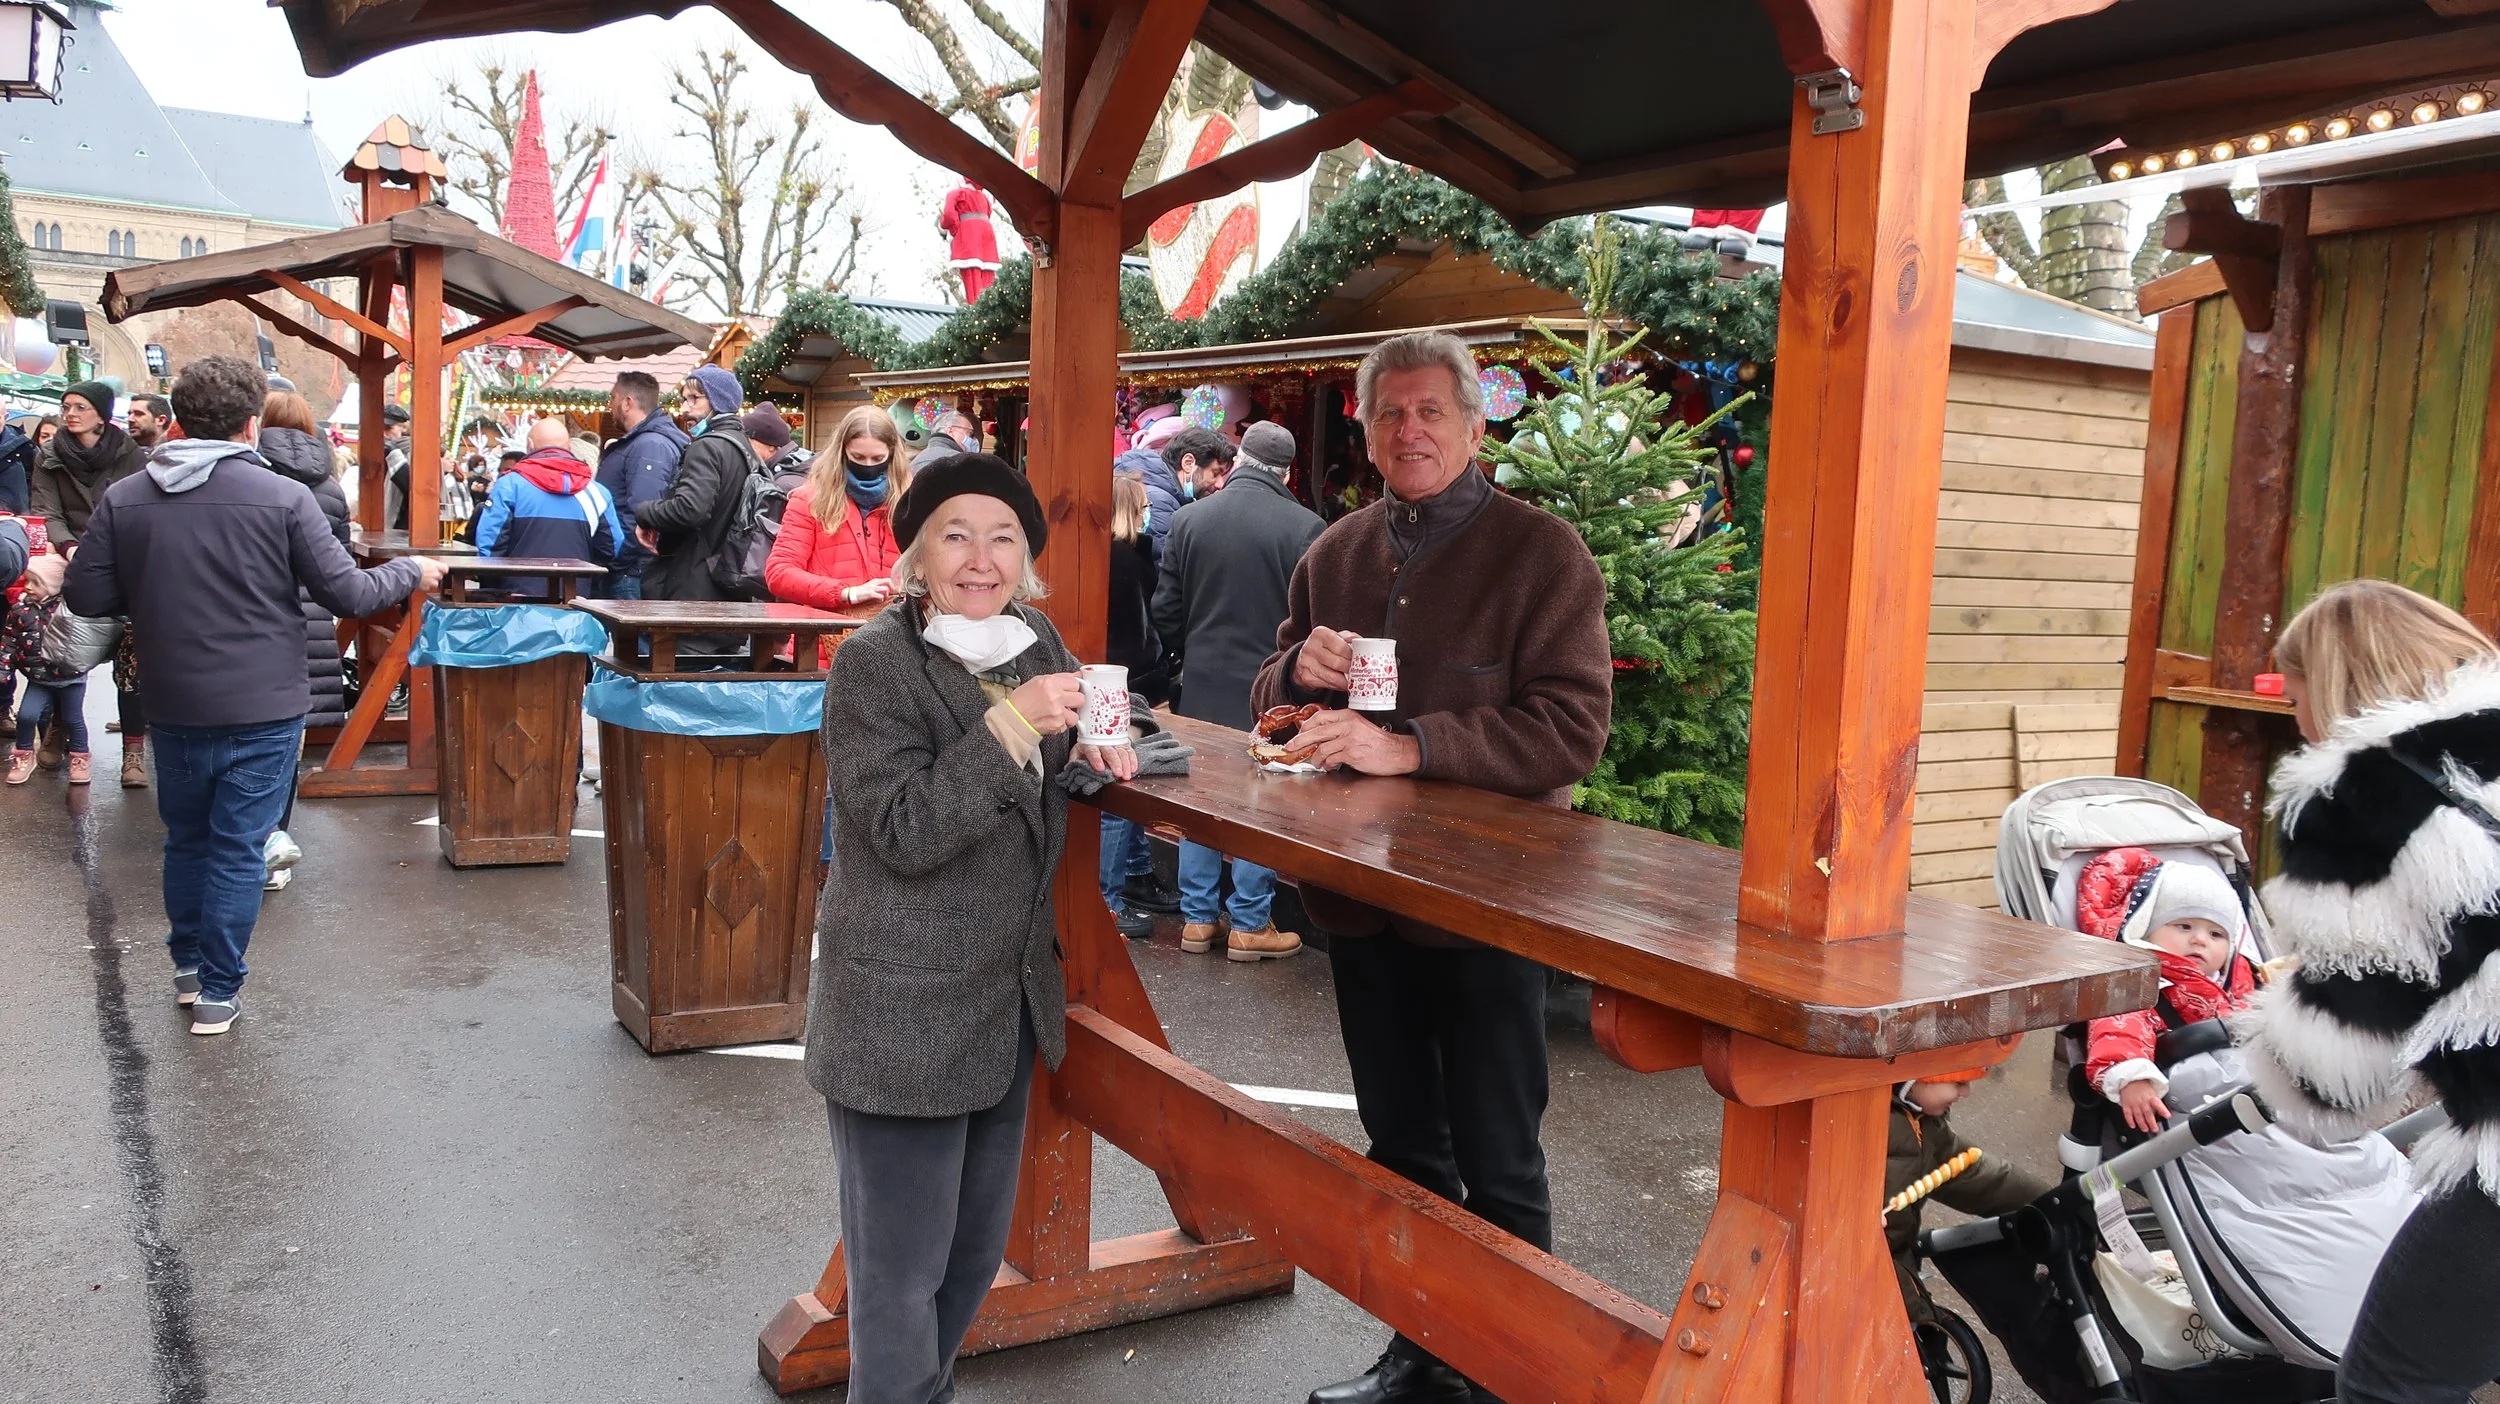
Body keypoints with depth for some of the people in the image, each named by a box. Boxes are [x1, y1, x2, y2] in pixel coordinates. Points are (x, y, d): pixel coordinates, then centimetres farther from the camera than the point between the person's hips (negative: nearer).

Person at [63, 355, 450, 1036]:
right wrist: (411, 571, 6)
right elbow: (349, 594, -11)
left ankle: (188, 967, 35)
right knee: (237, 850, 5)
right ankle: (217, 993, 12)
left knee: (186, 840, 21)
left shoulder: (123, 499, -4)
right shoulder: (284, 498, -14)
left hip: (174, 708, 3)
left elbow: (85, 596, -1)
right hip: (263, 710, -3)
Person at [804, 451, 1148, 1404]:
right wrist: (1014, 723, -27)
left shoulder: (1034, 640, 4)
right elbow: (903, 834, -22)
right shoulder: (873, 662, -15)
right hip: (904, 1013, -7)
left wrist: (1087, 747, 0)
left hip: (1011, 997, 7)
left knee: (978, 1249, 20)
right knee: (903, 1272, 5)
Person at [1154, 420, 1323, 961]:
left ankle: (1197, 917, 22)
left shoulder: (1189, 520, -2)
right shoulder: (1306, 528, -12)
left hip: (1202, 688, 3)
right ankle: (1249, 924, 15)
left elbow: (1166, 616, 2)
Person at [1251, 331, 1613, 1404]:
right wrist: (1301, 671, -6)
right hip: (1361, 901, 6)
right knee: (1402, 1150, 19)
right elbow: (1270, 698, 18)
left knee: (1497, 1166, 6)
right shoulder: (1336, 553, 9)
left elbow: (1571, 728, -19)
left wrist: (1409, 747, -27)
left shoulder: (1541, 552, -9)